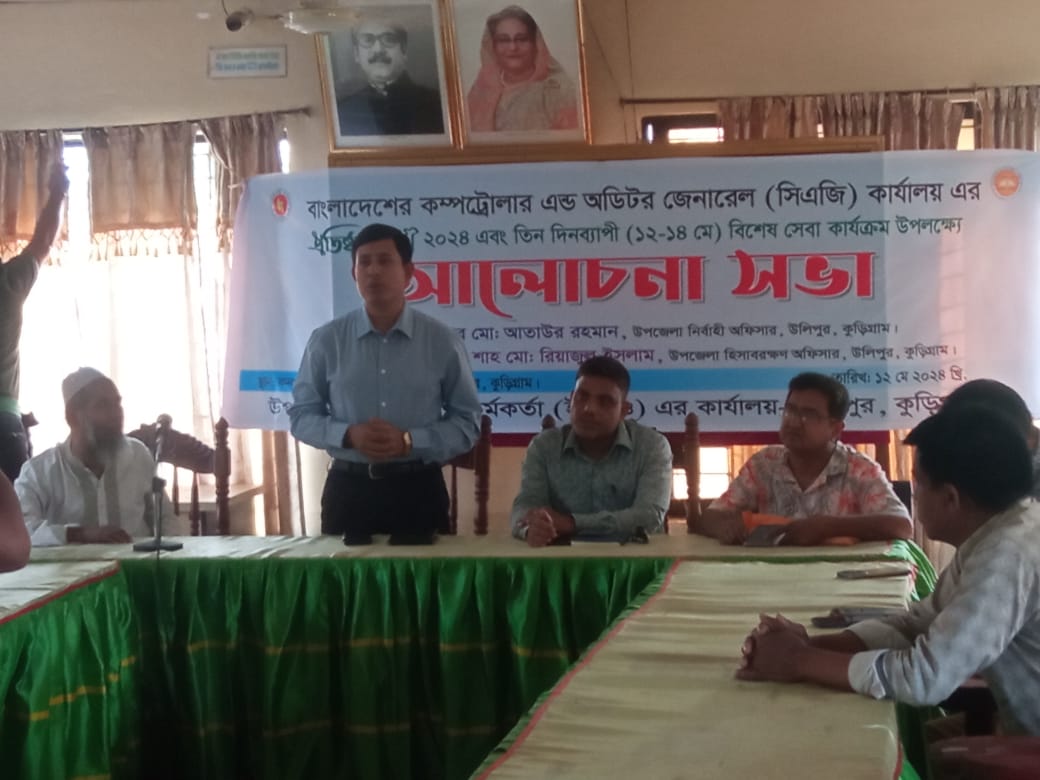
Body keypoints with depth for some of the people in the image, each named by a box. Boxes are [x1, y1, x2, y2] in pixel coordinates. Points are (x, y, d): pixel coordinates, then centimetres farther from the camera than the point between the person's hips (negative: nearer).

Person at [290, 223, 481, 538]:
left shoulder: (443, 342, -1)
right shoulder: (326, 340, 0)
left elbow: (467, 421, 3)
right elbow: (301, 415, 6)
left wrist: (409, 441, -14)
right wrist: (348, 435, -14)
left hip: (418, 489, 0)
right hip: (348, 490, 0)